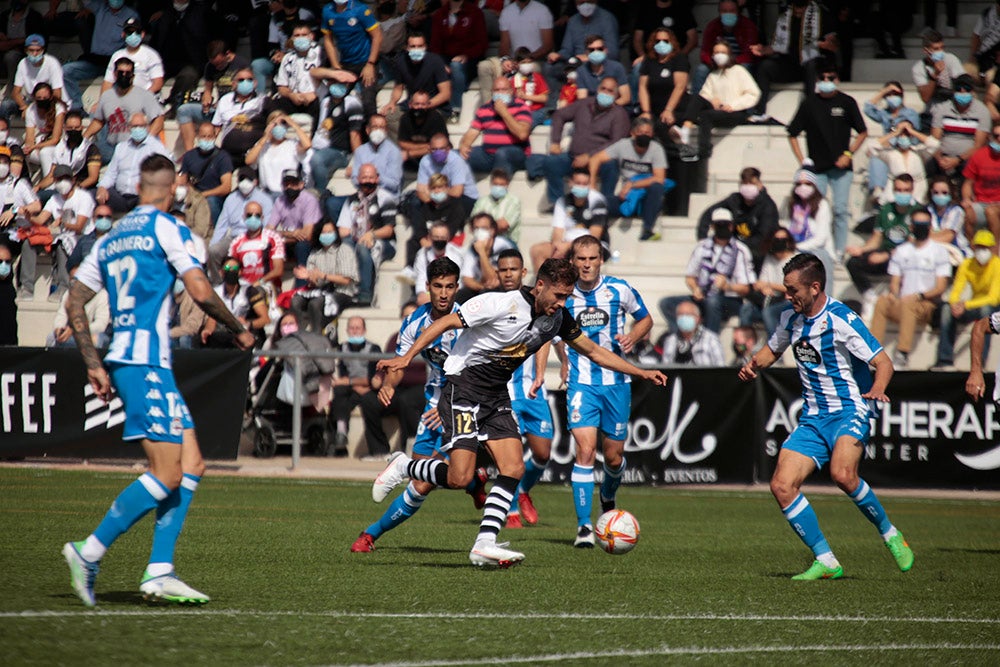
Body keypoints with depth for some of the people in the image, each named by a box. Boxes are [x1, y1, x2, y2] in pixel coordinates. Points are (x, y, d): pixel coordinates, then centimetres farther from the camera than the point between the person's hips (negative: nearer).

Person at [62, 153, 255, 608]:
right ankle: (89, 552, -12)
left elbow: (74, 304, 16)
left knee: (191, 463, 8)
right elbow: (200, 291, -12)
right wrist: (238, 330, 4)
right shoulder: (166, 229, -4)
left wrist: (94, 365, 17)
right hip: (145, 361, -8)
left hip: (122, 359, 8)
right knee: (167, 474, -10)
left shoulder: (111, 239, 18)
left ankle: (159, 571, 1)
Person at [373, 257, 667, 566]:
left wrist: (641, 373, 9)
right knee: (459, 477, -16)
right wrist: (406, 358, -23)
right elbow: (446, 323, -16)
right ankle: (402, 466, 10)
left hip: (497, 397, 7)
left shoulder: (558, 319, 1)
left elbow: (594, 352, 14)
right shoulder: (501, 304, -20)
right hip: (463, 387, -7)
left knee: (514, 468, -9)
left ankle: (484, 544, -9)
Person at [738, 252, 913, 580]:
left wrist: (877, 390, -34)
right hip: (812, 417, 7)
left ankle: (889, 533, -10)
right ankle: (826, 561, 0)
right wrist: (753, 365, 4)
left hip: (850, 410, -7)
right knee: (781, 486, -9)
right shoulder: (791, 317, 6)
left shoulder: (842, 320, -15)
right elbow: (773, 348, 26)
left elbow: (883, 362, -13)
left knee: (842, 474, -33)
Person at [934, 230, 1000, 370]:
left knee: (985, 309, -38)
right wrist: (955, 304, -29)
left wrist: (966, 305, -33)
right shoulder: (967, 265, -1)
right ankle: (945, 360, -23)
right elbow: (955, 292, -4)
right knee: (947, 308, -20)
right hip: (975, 307, 4)